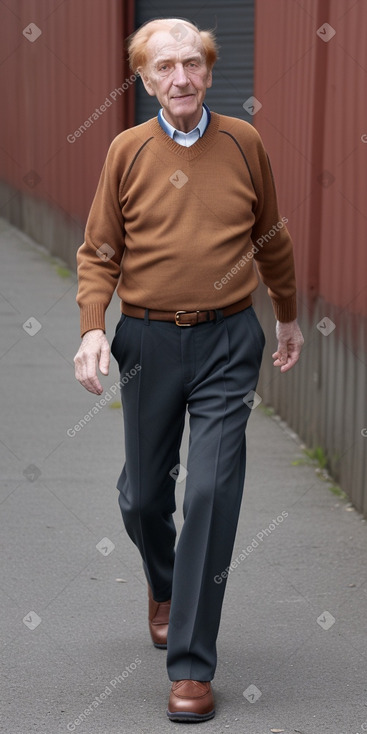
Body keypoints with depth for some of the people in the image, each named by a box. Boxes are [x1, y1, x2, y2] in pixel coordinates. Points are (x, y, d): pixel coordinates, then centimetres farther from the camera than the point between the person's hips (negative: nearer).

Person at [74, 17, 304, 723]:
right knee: (142, 496, 11)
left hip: (227, 342, -1)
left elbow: (272, 238, 15)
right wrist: (92, 329, -12)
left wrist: (289, 317, 24)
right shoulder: (127, 150, -1)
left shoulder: (243, 142, 1)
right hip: (148, 341, 1)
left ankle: (192, 665, -2)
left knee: (212, 493, -11)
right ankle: (164, 586, 46)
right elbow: (99, 253, 4)